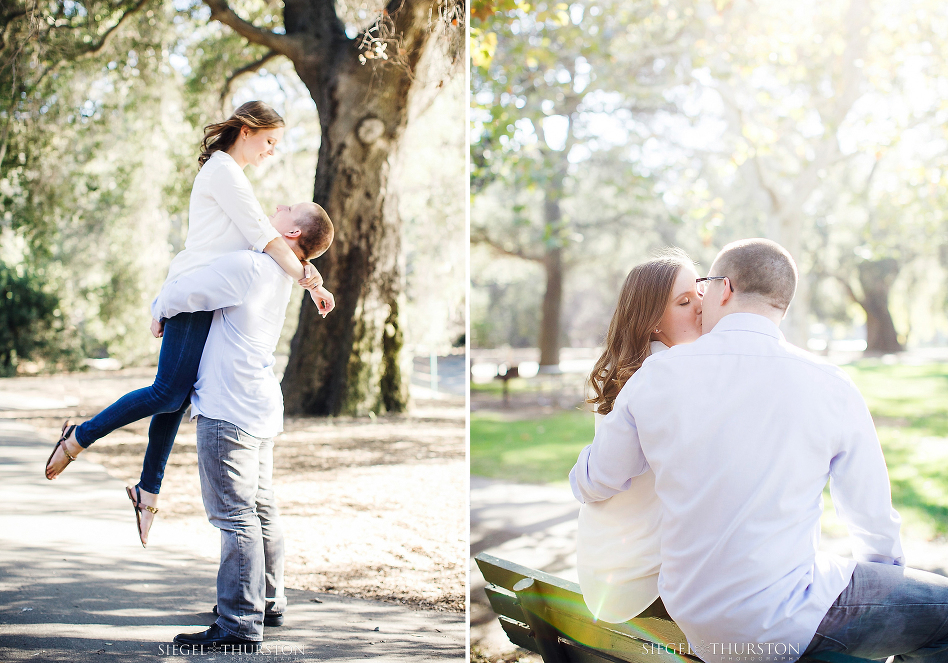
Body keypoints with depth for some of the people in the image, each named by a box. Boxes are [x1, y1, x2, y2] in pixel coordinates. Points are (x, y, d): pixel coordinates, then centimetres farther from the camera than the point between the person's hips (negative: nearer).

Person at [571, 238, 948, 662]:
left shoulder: (657, 375, -4)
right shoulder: (830, 388, -10)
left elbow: (590, 484, 10)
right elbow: (873, 522, 0)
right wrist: (885, 570, 22)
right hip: (782, 626, -6)